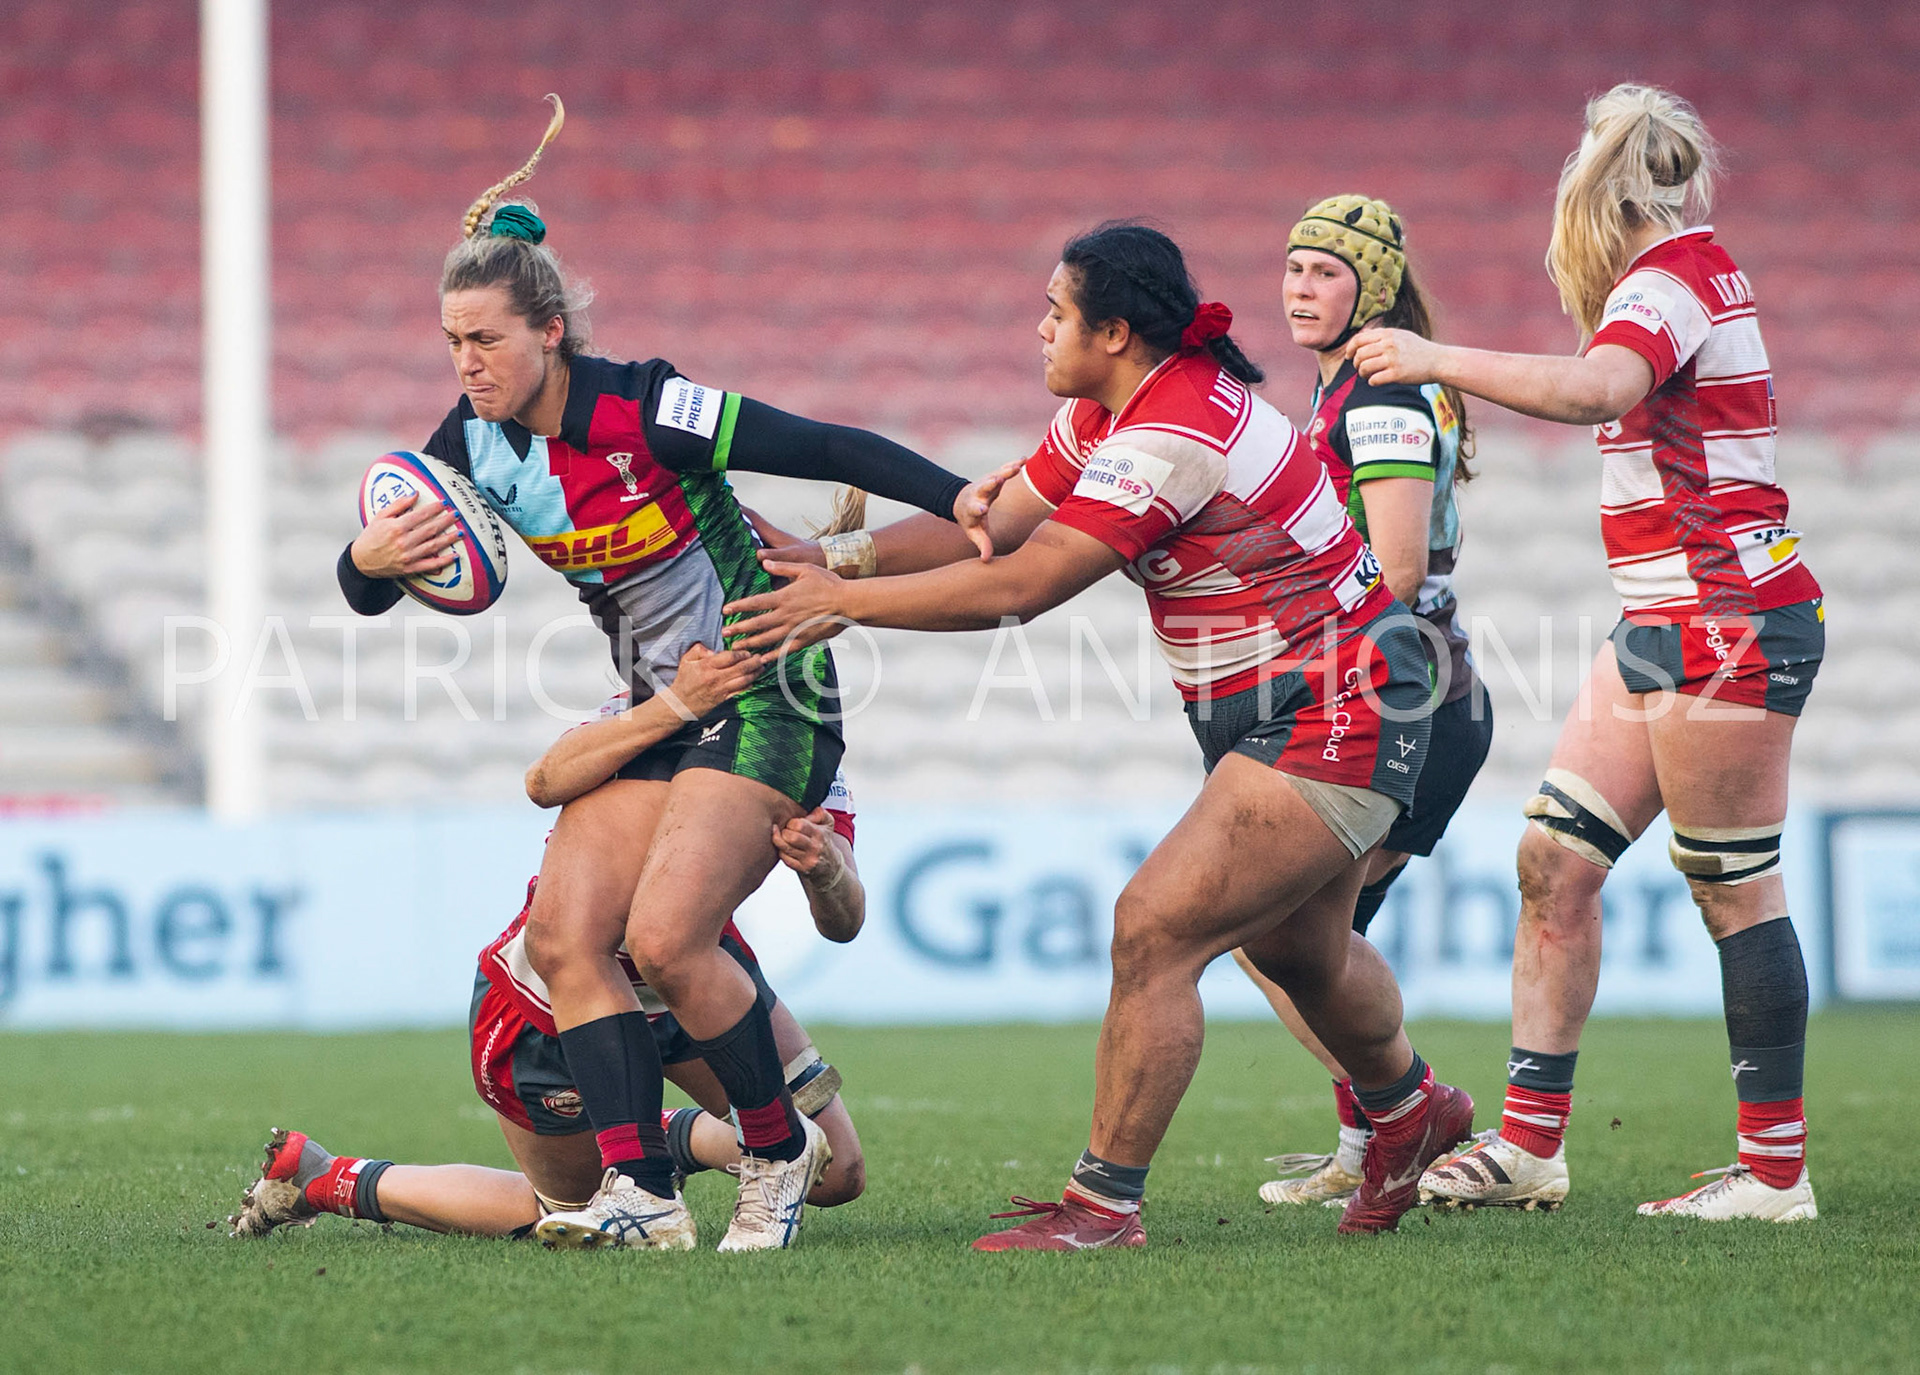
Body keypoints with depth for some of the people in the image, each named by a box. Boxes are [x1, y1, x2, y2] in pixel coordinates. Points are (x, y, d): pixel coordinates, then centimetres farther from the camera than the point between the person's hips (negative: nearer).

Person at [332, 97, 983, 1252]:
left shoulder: (643, 411, -21)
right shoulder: (473, 445, -2)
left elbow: (826, 450, -21)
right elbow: (370, 590, 1)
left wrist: (966, 502, -30)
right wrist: (368, 560, -23)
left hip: (769, 701, -7)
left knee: (664, 939, -20)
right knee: (565, 931, -10)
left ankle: (781, 1152, 2)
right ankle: (641, 1191, -13)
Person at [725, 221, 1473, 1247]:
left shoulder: (1170, 436, -26)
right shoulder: (1103, 414, 4)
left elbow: (1018, 588, -26)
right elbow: (993, 524, 8)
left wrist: (843, 601, -18)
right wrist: (833, 556, 0)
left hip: (1331, 721, -11)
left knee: (1153, 931, -16)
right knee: (1297, 948, 27)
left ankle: (1105, 1203, -10)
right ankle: (1411, 1113, 52)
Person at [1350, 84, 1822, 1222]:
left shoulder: (1666, 283, -14)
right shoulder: (1696, 266, 13)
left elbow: (1596, 388, -37)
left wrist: (1440, 360, -36)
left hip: (1728, 625, -9)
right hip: (1668, 632, 9)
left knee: (1736, 893, -4)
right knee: (1556, 859, 5)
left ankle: (1777, 1172, 1)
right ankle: (1530, 1145, 7)